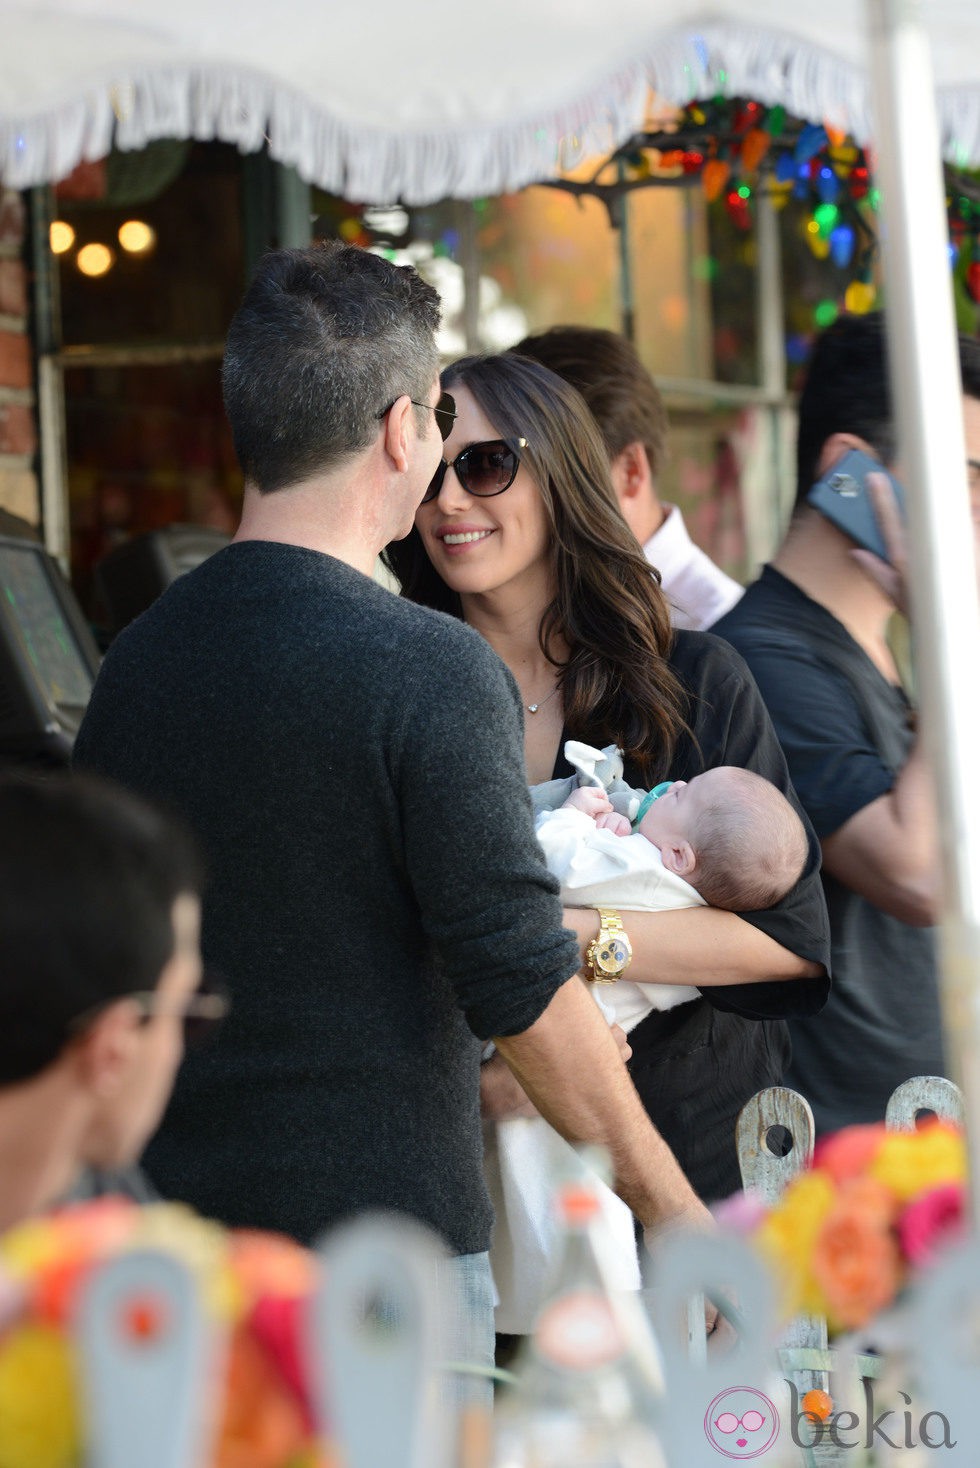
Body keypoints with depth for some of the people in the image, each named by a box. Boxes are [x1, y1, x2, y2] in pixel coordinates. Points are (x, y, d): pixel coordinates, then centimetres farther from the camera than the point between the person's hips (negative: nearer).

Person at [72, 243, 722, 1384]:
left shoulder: (134, 660, 6)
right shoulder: (429, 671, -15)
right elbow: (523, 989, -16)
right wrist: (673, 1210, -5)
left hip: (171, 1233, 6)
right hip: (380, 1227, -6)